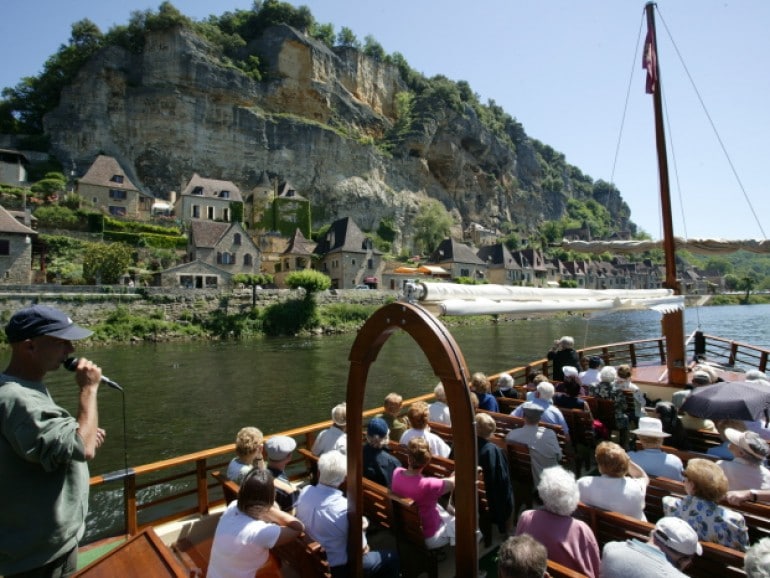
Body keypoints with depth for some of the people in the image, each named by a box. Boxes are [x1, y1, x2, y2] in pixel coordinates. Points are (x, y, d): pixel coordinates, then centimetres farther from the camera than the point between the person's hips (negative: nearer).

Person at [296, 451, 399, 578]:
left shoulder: (305, 491, -16)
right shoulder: (347, 509, -34)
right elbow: (361, 549, -20)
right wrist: (361, 528, 0)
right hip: (338, 567, -6)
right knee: (392, 557, 12)